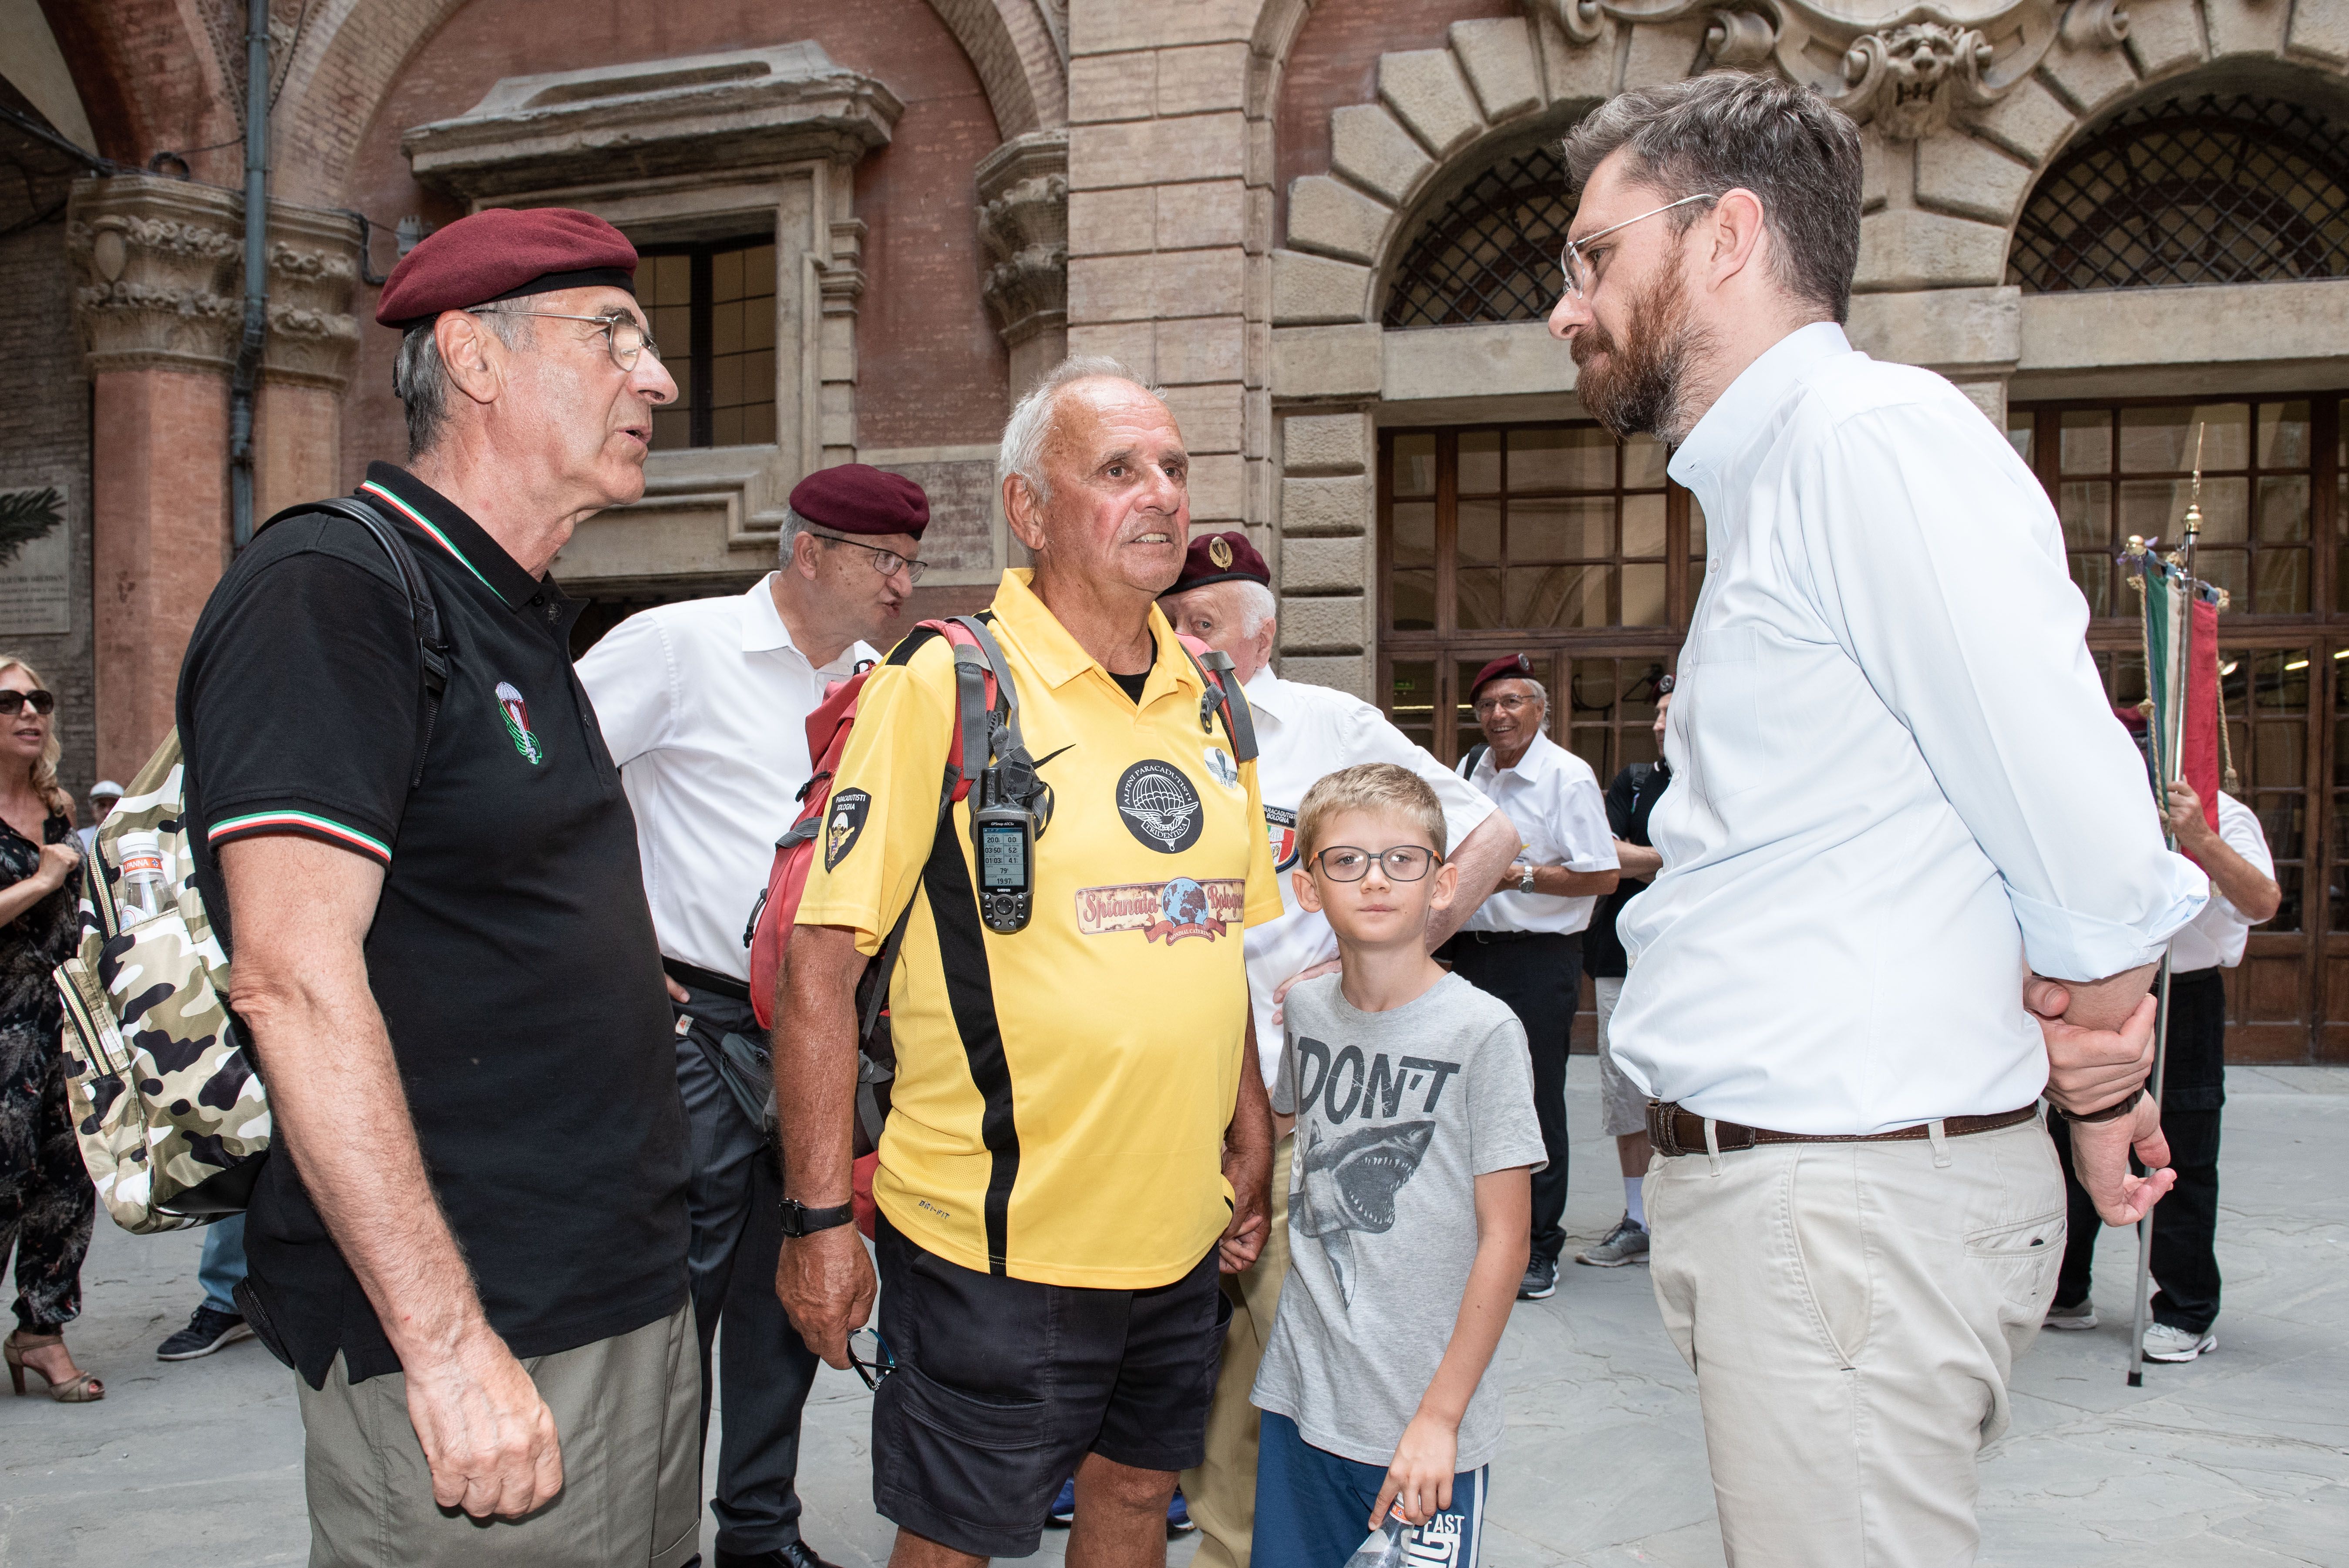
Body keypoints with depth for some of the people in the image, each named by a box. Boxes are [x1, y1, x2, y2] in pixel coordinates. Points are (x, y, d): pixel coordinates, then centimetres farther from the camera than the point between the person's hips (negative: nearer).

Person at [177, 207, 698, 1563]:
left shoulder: (521, 623, 16)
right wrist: (446, 1345, -24)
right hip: (474, 1349, -9)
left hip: (633, 1298, 9)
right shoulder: (330, 595, -13)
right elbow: (294, 981, -22)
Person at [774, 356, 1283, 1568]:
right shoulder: (942, 687, -11)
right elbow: (819, 964, -13)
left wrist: (1252, 1153, 14)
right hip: (997, 1239, -6)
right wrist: (818, 1217, -15)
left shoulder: (1208, 703, 8)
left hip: (1179, 1235, 6)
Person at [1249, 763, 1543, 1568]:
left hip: (1426, 1421, -4)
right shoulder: (1304, 1010, 3)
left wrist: (1440, 1417, -12)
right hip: (1301, 1400, 4)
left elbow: (1506, 1239, -11)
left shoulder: (1484, 1032, -12)